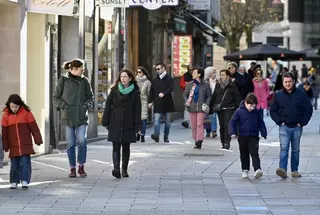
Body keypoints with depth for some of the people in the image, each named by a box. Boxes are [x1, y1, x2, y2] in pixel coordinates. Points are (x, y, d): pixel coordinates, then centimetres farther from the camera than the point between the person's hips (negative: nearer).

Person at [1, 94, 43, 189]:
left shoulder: (26, 113, -4)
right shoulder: (6, 115, 1)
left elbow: (34, 127, 0)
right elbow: (4, 132, 6)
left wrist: (38, 140, 1)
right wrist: (5, 146, 8)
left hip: (26, 145, -2)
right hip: (13, 146, 2)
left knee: (25, 163, -7)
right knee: (14, 164, 7)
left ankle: (24, 181, -6)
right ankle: (14, 182, 16)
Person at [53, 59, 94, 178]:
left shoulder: (84, 81, 7)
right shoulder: (63, 80, 1)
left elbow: (90, 97, 15)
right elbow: (56, 97, 5)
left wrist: (86, 105, -4)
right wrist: (64, 106, -10)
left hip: (82, 116, 1)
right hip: (68, 116, -1)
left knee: (82, 141, -12)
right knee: (70, 143, 2)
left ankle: (81, 167, 3)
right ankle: (72, 168, 12)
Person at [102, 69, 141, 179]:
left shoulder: (135, 92, 2)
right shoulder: (114, 91, 4)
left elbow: (137, 110, 2)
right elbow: (108, 106, 6)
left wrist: (137, 126, -2)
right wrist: (106, 122, 2)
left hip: (128, 125, 0)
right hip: (115, 125, 0)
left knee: (126, 147, 8)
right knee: (116, 147, -9)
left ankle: (124, 170, 19)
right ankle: (116, 169, -20)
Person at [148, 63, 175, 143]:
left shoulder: (169, 79, 0)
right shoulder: (154, 80, 10)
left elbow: (171, 88, -13)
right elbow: (151, 91, 12)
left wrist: (164, 93, -28)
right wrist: (150, 101, 6)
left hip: (167, 103, -1)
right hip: (157, 104, 1)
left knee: (167, 121, 7)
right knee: (156, 120, -14)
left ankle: (166, 137, 17)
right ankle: (156, 135, -25)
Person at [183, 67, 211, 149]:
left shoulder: (205, 85, 2)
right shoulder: (190, 85, 9)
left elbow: (209, 96, 8)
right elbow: (185, 95, 14)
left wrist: (207, 104, -7)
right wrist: (187, 102, -4)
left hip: (201, 108, -3)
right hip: (192, 107, 3)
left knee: (200, 124, -14)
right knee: (193, 125, 5)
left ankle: (199, 141, -20)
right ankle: (196, 140, 16)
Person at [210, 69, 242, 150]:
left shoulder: (232, 85, -1)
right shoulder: (218, 85, 11)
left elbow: (237, 97, -1)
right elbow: (214, 96, 14)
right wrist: (211, 108, 10)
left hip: (229, 108, -4)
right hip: (220, 109, 4)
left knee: (227, 125, -12)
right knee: (222, 126, 7)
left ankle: (227, 143, -11)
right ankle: (223, 143, 15)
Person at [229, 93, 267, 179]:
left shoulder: (256, 112, 2)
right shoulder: (239, 111, -6)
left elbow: (261, 123, 12)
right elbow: (232, 122, -5)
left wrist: (264, 133, 7)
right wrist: (233, 132, -15)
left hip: (254, 137, 0)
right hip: (243, 137, 0)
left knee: (254, 154, -11)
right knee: (244, 155, 10)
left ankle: (257, 169, -19)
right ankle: (245, 170, 20)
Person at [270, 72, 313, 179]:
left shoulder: (301, 94, 1)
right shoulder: (278, 95, 3)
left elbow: (308, 109, 4)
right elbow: (273, 110, 9)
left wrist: (302, 122, -3)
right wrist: (279, 121, -2)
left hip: (297, 127, 1)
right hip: (284, 127, -1)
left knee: (296, 149, 9)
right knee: (284, 147, -15)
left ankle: (294, 170, 17)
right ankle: (282, 169, -26)